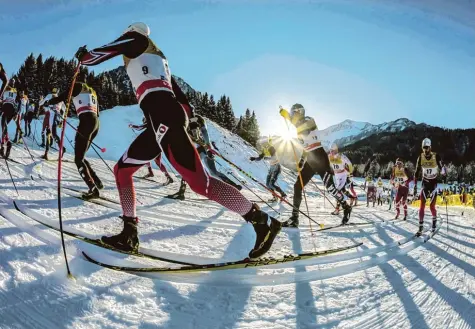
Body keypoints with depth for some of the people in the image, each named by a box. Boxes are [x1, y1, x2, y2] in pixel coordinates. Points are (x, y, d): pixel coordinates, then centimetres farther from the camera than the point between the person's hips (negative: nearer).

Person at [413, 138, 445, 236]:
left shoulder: (436, 157, -13)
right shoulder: (420, 158, -5)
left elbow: (443, 169, -5)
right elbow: (417, 172, 2)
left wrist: (442, 171, -27)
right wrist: (415, 186, 1)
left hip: (434, 183, -2)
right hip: (424, 183, 2)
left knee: (432, 206, -2)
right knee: (422, 206, -5)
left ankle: (434, 220, 27)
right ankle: (420, 227, -1)